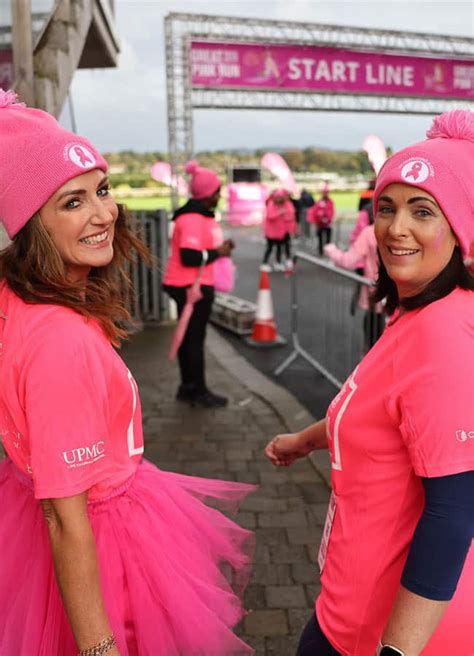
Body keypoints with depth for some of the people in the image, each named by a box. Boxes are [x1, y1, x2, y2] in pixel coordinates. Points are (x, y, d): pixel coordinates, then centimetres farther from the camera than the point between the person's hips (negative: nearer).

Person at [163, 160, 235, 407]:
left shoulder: (201, 215, 13)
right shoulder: (192, 219, -21)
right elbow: (190, 256, -28)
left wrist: (220, 246, 6)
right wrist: (218, 253, -16)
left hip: (194, 284, 11)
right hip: (191, 285, -11)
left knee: (190, 336, 15)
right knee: (194, 337, -2)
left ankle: (188, 387, 26)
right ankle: (198, 392, 8)